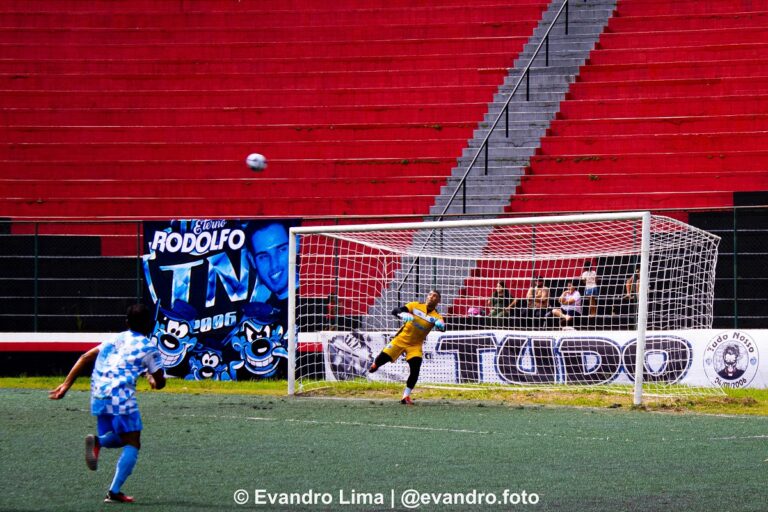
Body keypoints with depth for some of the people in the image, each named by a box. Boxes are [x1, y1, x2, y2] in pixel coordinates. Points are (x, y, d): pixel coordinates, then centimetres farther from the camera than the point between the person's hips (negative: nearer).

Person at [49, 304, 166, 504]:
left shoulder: (115, 339, 19)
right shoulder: (148, 348, 3)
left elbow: (85, 358, 14)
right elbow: (160, 382, 6)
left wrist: (66, 385, 13)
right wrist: (153, 379, 31)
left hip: (98, 396, 6)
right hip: (121, 396, -6)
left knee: (116, 440, 23)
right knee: (132, 444, 3)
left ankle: (97, 441, -12)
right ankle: (114, 492, -10)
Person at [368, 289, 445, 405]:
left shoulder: (436, 316, -7)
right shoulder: (415, 306, -7)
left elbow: (441, 326, -27)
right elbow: (395, 311, -16)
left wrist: (441, 325, -50)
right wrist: (402, 315, -38)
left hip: (416, 345, 0)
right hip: (401, 339, 0)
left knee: (415, 370, -17)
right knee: (382, 358, -6)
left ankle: (406, 396, -6)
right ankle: (375, 365, 32)